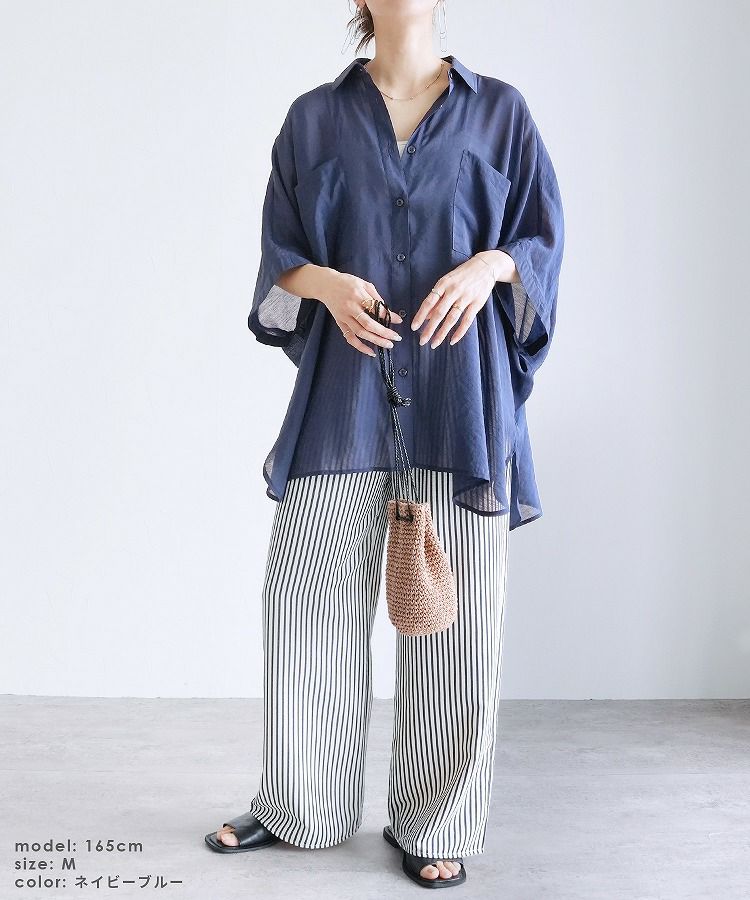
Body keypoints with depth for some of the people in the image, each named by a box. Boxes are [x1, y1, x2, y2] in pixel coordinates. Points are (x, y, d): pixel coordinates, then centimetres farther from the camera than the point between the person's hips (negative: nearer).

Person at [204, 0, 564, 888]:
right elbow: (280, 249, 11)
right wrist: (325, 283, -11)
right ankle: (296, 805, 23)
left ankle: (436, 824, 17)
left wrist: (489, 265, -14)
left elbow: (543, 235, 8)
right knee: (308, 598, 3)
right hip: (343, 391, 1)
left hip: (459, 395, -1)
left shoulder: (500, 111, 11)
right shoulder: (314, 118, 13)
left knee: (454, 609, 0)